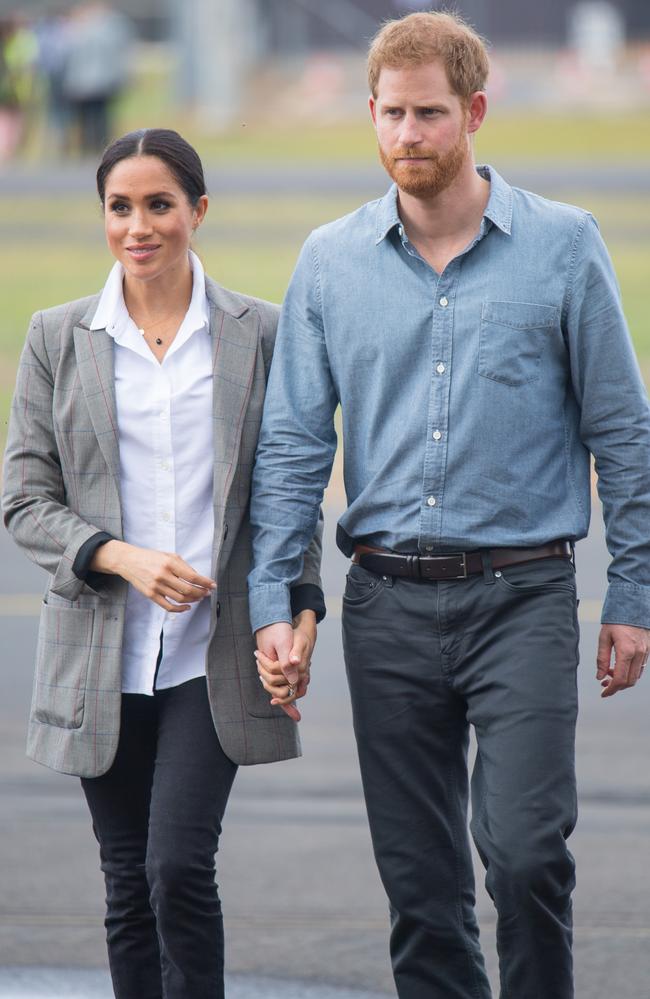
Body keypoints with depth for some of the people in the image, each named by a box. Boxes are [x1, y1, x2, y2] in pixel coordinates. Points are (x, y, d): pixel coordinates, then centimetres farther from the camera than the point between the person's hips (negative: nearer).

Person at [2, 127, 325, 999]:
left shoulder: (258, 334, 2)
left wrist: (304, 606, -7)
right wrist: (123, 557, -14)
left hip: (213, 656, -2)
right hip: (102, 654, 2)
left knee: (180, 868, -14)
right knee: (129, 886, 6)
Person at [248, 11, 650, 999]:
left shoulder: (563, 246, -1)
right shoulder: (330, 261, 6)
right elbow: (291, 443, 7)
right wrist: (272, 602, 0)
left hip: (521, 595, -3)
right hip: (387, 603, 3)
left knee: (525, 851, -15)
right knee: (419, 880, 6)